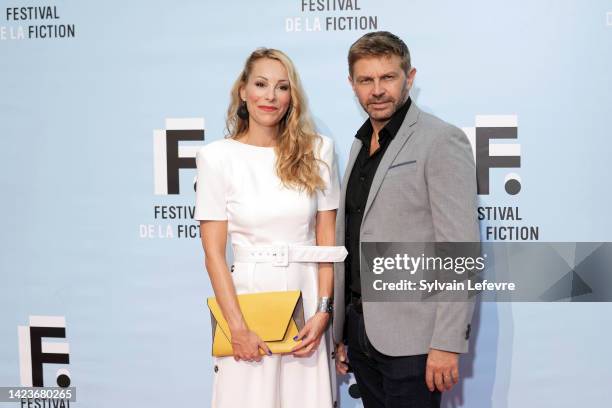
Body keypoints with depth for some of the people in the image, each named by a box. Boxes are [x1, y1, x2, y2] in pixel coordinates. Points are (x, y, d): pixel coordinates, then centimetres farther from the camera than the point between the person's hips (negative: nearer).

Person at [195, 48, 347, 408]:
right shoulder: (218, 156, -4)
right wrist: (238, 326, -11)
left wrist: (323, 310, -5)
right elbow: (214, 252, -5)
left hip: (307, 300, 2)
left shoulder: (316, 151, 3)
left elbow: (327, 239, 4)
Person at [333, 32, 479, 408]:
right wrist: (340, 332, 15)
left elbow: (460, 248, -15)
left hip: (411, 339, -7)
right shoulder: (360, 145, 14)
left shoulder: (441, 141, -9)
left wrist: (447, 344, -19)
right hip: (361, 331, 7)